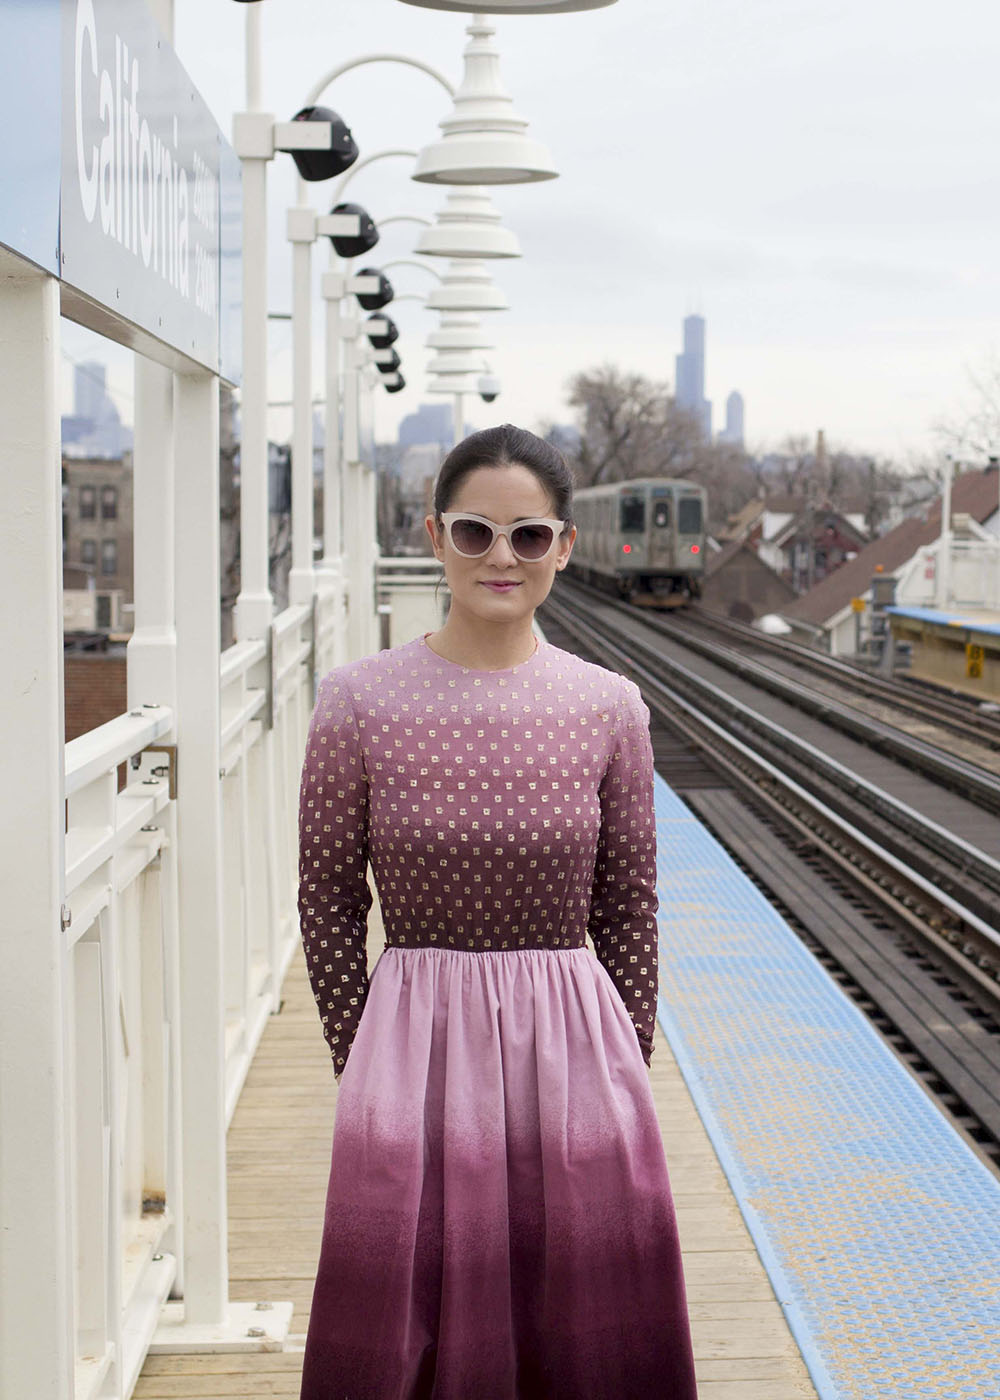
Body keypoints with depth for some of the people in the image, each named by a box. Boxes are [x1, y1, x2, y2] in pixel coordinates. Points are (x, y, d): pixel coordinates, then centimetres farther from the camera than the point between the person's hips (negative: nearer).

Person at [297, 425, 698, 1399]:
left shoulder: (608, 709, -1)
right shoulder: (359, 701, -5)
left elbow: (628, 909, 5)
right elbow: (328, 900, 1)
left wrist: (620, 1068, 5)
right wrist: (370, 1060, 2)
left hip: (574, 1047, 2)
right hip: (414, 1038, -1)